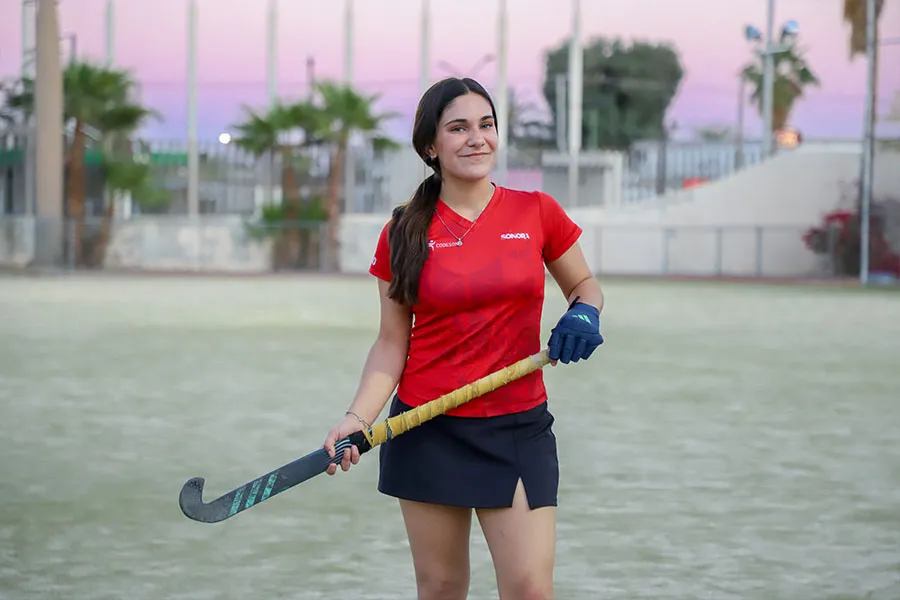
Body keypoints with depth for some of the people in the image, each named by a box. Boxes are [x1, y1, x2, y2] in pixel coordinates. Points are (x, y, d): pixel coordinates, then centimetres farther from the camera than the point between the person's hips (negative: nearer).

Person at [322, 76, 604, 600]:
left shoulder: (537, 212, 0)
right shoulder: (405, 233, 0)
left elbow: (584, 284, 15)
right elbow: (392, 344, 2)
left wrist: (583, 313, -9)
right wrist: (358, 418, -12)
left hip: (519, 428, 0)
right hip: (426, 432, 0)